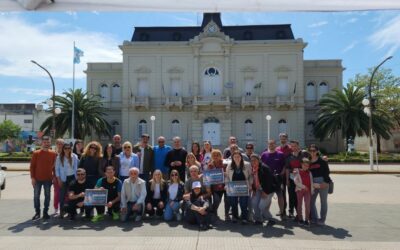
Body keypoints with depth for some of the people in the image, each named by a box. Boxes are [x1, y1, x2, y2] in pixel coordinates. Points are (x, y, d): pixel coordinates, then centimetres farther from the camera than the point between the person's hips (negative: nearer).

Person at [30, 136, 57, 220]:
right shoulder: (36, 153, -3)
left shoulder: (53, 154, 1)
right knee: (36, 196, 4)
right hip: (37, 179, -1)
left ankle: (45, 212, 17)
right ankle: (37, 212, 17)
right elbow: (32, 166, -2)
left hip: (48, 179, 1)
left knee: (47, 196, 7)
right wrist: (32, 177, -7)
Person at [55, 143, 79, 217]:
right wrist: (59, 179, -4)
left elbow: (76, 167, 4)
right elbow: (57, 169, 1)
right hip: (63, 178, -1)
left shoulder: (74, 156, 1)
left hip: (72, 177, 1)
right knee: (62, 195, 1)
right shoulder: (59, 157, 0)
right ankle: (62, 211, 12)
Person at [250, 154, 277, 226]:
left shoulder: (264, 168, -21)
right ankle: (258, 220, 18)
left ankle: (270, 220, 10)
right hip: (259, 189, 8)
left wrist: (265, 192, -20)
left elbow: (269, 180, -21)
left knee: (262, 206, -12)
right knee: (254, 203, 0)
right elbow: (253, 180, 12)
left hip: (268, 190, -7)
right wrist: (254, 190, 4)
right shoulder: (252, 169, 1)